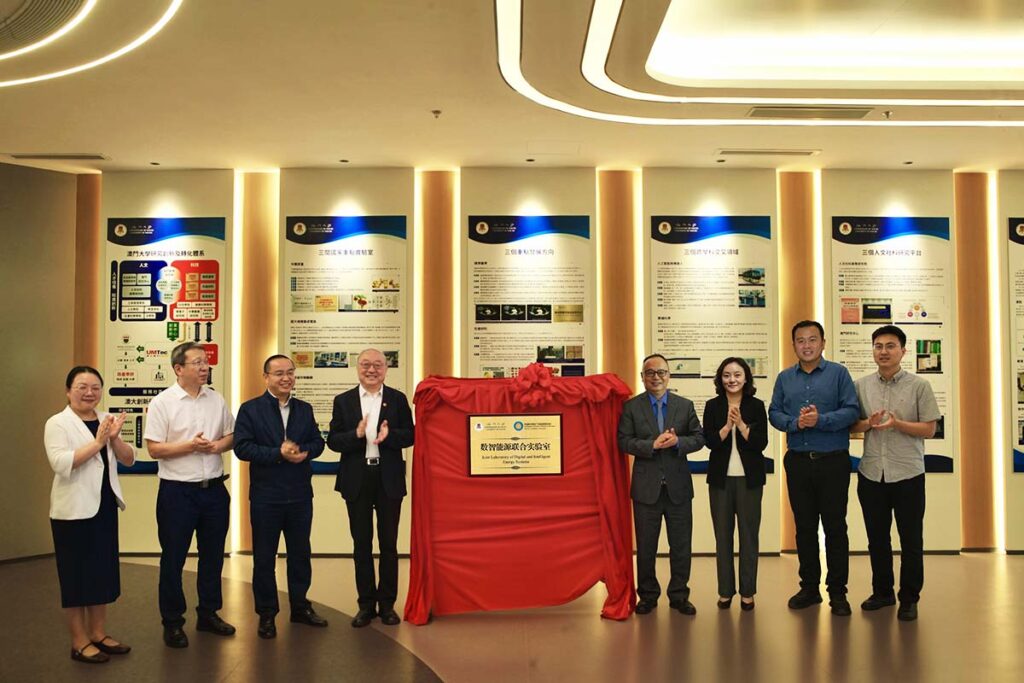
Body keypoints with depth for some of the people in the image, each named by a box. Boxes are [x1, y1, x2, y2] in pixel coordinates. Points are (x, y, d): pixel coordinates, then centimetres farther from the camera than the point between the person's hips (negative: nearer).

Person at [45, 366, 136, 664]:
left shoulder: (106, 420, 10)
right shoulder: (57, 423, -7)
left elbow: (128, 460, 6)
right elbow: (60, 463, -21)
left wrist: (114, 438, -12)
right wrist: (97, 442, -23)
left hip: (104, 506, 6)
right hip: (73, 510, -6)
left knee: (103, 571, 13)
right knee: (76, 574, 2)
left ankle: (99, 634, 25)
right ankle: (79, 642, 13)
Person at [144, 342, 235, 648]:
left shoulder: (216, 399, 6)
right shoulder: (162, 403, -8)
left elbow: (231, 435, 12)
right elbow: (154, 449, -11)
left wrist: (217, 445, -9)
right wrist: (190, 445, -20)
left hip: (214, 488, 5)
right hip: (177, 492, -5)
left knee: (213, 554, 14)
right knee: (173, 559, 6)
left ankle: (208, 614, 29)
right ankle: (172, 623, 19)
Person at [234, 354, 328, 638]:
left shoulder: (305, 409, 8)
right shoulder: (250, 409, -5)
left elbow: (317, 442, 7)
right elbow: (242, 447, -13)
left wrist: (305, 452, -15)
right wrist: (278, 453, -21)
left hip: (301, 494, 4)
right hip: (266, 496, -4)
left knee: (300, 553, 14)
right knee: (264, 557, 7)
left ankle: (300, 607, 29)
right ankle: (266, 614, 21)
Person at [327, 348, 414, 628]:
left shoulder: (398, 399, 3)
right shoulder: (343, 401, 5)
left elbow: (410, 436, 0)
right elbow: (332, 440, -1)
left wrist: (389, 435, -19)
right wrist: (356, 434, -18)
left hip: (389, 479, -1)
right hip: (357, 480, 1)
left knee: (389, 543, 6)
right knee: (361, 544, 8)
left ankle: (387, 603, 18)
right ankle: (366, 604, 19)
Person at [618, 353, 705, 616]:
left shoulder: (685, 405, 6)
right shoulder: (631, 407, 0)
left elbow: (699, 438, 3)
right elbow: (624, 442, -7)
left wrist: (677, 441, -16)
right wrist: (653, 444, -20)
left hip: (678, 486, 2)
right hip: (646, 486, -1)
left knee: (681, 545, 8)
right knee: (645, 546, 9)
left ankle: (679, 596, 22)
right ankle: (648, 595, 23)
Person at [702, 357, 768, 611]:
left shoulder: (757, 406, 1)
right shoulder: (713, 406, 3)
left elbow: (761, 443, -6)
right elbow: (710, 441, -5)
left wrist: (740, 423, -17)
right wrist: (728, 424, -18)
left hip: (749, 478, -1)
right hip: (720, 478, 1)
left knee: (749, 535, 4)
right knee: (723, 535, 6)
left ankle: (747, 592, 14)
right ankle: (725, 591, 16)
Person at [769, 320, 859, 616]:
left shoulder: (838, 373, -1)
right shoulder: (784, 378, 9)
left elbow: (851, 411, -9)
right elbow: (774, 413, 3)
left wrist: (821, 420, -22)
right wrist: (795, 423, -16)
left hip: (833, 461, -3)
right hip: (798, 461, 3)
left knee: (835, 526, 2)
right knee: (804, 526, 11)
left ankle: (838, 592, 12)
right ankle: (809, 587, 22)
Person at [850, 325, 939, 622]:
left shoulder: (919, 386, -2)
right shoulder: (861, 385, 5)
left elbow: (929, 429, -4)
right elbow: (851, 425, 8)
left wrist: (897, 424, -20)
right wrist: (868, 423, -13)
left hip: (907, 474, -3)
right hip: (871, 474, 3)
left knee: (911, 541, 6)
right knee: (877, 539, 14)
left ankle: (909, 598, 20)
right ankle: (882, 592, 29)